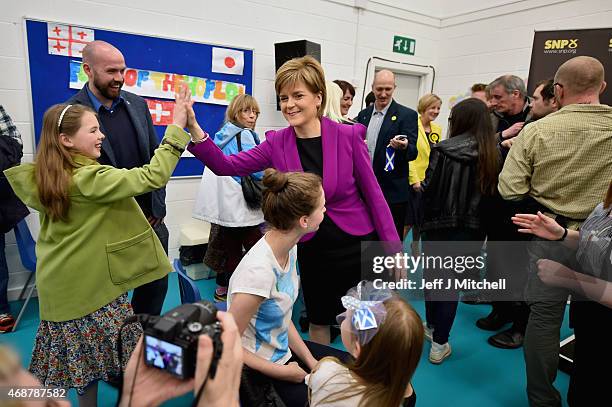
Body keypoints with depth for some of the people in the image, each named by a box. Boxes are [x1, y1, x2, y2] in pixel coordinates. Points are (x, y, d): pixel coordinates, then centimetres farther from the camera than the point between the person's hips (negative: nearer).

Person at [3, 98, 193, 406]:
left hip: (61, 284, 8)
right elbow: (152, 177, -29)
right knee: (95, 354, 10)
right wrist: (177, 128, -26)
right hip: (89, 284, -7)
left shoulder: (43, 177, 2)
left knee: (78, 355, 19)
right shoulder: (89, 179, -23)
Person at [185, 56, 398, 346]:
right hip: (313, 250, 2)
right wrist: (193, 128, -22)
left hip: (357, 244, -1)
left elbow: (372, 192, -7)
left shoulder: (348, 135, -12)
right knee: (319, 324, 19)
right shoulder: (277, 143, -5)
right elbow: (226, 166, -8)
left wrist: (393, 249, -6)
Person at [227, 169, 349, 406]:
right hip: (258, 370, -7)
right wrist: (285, 373, -14)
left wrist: (310, 361, -1)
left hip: (284, 350, 7)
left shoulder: (289, 247, -10)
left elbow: (283, 316, 2)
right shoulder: (258, 271, -33)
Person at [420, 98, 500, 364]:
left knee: (432, 276, 19)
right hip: (471, 230, 2)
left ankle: (432, 326, 38)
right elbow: (492, 193, -1)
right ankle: (439, 344, 17)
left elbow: (428, 189, -13)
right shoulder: (493, 155, -5)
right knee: (452, 280, 11)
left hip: (439, 224, -2)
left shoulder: (443, 150, -13)